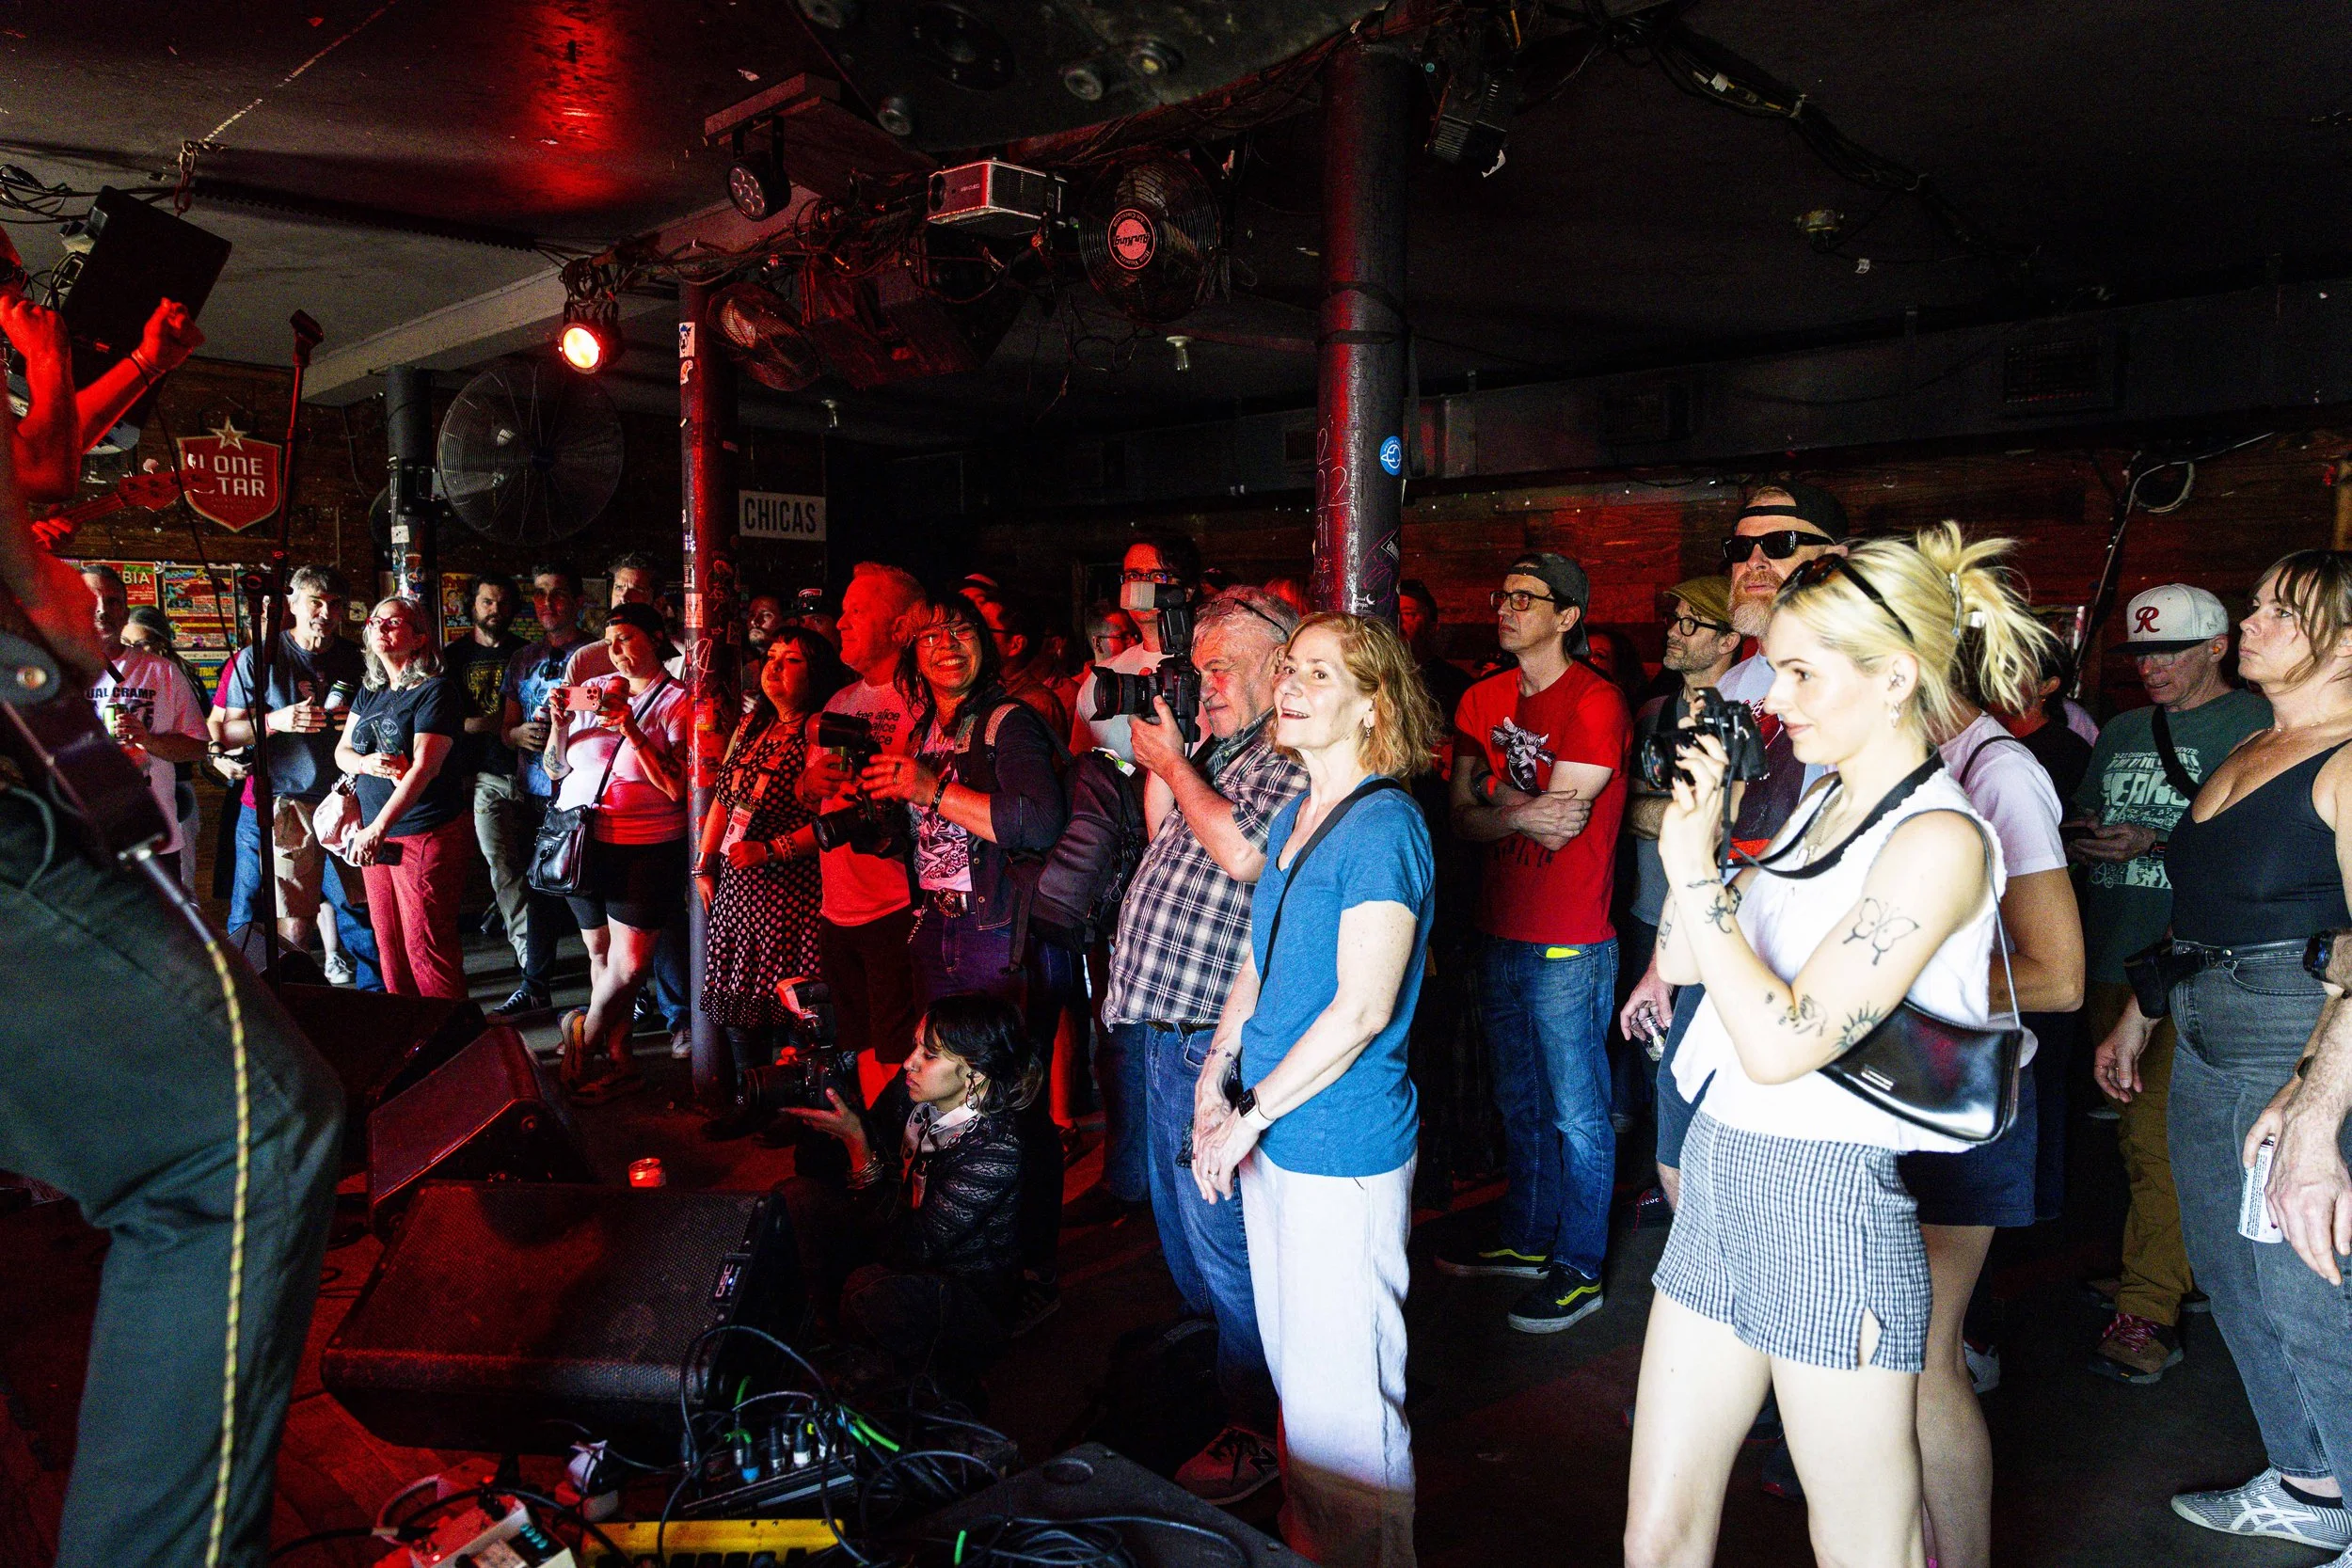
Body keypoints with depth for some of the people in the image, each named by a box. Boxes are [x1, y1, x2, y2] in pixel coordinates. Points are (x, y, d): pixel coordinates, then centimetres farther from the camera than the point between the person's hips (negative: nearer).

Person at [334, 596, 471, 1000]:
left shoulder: (436, 692, -11)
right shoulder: (369, 691, 12)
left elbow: (424, 768, -21)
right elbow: (342, 751, 14)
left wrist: (379, 828, -29)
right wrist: (366, 763, -12)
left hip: (427, 834, -7)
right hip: (374, 834, 7)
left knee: (425, 944, -5)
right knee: (387, 942, 12)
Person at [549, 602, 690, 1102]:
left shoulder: (678, 704, -3)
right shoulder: (596, 690, 10)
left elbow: (677, 789, -13)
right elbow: (558, 766, 13)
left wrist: (633, 731, -19)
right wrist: (560, 721, -4)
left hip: (644, 848, -4)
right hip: (581, 838, 4)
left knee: (629, 966, -6)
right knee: (600, 953, 10)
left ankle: (585, 1032, 19)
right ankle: (619, 1063, 20)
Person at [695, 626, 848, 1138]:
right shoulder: (752, 725, 13)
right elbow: (723, 798, 19)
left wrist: (770, 851, -20)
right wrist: (703, 865, 16)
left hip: (791, 885, -8)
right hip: (737, 884, 8)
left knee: (783, 1000, -3)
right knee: (737, 996, 11)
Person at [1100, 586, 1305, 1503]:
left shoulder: (1295, 759, -12)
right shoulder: (1217, 753, 16)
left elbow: (1241, 852, -26)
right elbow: (1165, 839, 22)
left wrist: (1172, 763, -12)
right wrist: (1155, 758, 10)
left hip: (1207, 1041, -10)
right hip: (1155, 1024, 10)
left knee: (1220, 1238, -1)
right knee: (1177, 1226, 23)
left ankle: (1255, 1431, 14)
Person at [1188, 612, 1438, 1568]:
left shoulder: (1383, 827, -16)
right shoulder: (1294, 816, 10)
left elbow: (1360, 1009, -20)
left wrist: (1252, 1114, -15)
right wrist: (1215, 1080, 5)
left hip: (1343, 1150, -8)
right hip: (1272, 1138, 8)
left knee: (1338, 1400, 4)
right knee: (1292, 1375, 21)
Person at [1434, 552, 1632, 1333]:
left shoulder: (1595, 703, -12)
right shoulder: (1482, 702, 9)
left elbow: (1559, 819, -18)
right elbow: (1462, 816, 4)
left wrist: (1495, 801, -5)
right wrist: (1524, 814, -13)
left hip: (1569, 945, -7)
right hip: (1499, 932, 7)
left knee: (1577, 1114, 5)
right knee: (1519, 1101, 20)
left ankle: (1578, 1268, 19)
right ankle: (1525, 1238, 36)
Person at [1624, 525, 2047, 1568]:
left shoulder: (1938, 837, -16)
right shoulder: (1821, 807, 11)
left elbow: (1782, 1043, -22)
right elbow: (1684, 961, 15)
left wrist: (1692, 868, -17)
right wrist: (1700, 818, 6)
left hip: (1831, 1205, -8)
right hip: (1720, 1180, 8)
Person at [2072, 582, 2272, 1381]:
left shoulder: (2251, 724, -3)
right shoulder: (2121, 733, 19)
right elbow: (2077, 828, 22)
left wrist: (2152, 843, -18)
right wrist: (2082, 838, 0)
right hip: (2111, 956, 7)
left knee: (2160, 1132, -10)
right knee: (2132, 1128, 13)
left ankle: (2147, 1309, -5)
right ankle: (2171, 1272, 27)